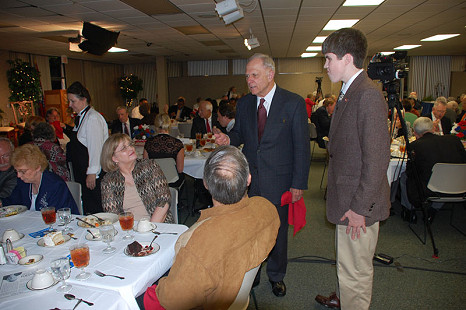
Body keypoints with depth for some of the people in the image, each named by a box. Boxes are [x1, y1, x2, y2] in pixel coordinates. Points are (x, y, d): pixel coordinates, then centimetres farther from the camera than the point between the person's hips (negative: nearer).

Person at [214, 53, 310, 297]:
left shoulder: (293, 103, -8)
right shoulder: (243, 103, 4)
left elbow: (302, 147, -7)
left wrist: (298, 184, -11)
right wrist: (228, 139, -9)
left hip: (278, 180, -3)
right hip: (248, 177, 3)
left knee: (277, 229, 13)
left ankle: (276, 275, 36)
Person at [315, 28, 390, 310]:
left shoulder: (369, 96, -21)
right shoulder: (348, 93, 11)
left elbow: (378, 158, -23)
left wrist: (360, 207, -19)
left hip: (359, 204, -10)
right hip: (346, 199, 10)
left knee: (355, 270, 7)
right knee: (347, 263, 27)